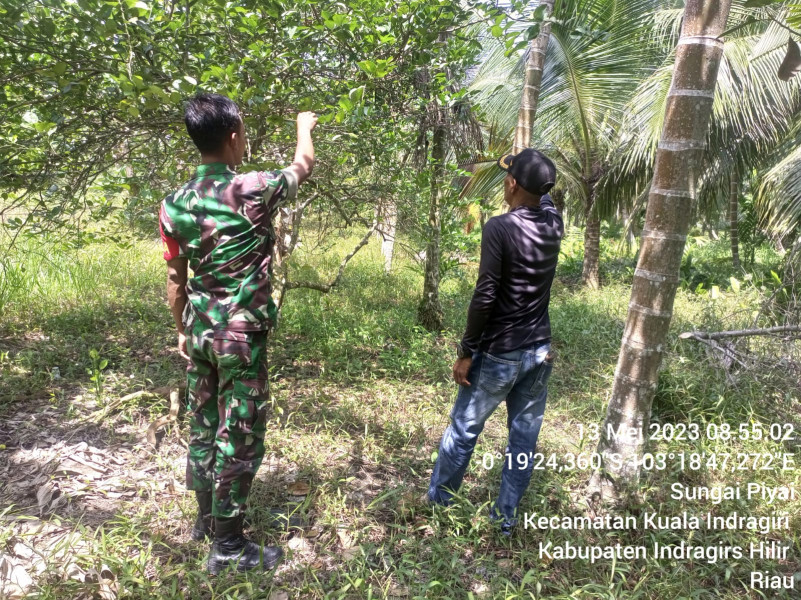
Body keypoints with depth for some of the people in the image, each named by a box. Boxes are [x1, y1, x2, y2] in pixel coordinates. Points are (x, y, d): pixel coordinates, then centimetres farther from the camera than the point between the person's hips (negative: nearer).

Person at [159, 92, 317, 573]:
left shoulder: (175, 204, 0)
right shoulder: (252, 191, -16)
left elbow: (176, 277, 7)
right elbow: (304, 165, 3)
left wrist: (182, 330, 19)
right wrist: (305, 125, 24)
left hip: (200, 331, 7)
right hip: (242, 335, -6)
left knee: (204, 426, 18)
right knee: (240, 436, 4)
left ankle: (207, 517, 37)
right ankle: (228, 546, 16)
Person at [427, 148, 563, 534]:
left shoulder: (500, 228, -19)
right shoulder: (554, 224, 0)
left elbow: (485, 296, -21)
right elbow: (543, 200, 26)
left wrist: (466, 351, -14)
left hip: (500, 354, -6)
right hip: (540, 351, 6)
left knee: (464, 429, 12)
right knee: (525, 435, 14)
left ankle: (438, 499, 31)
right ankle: (506, 515, 26)